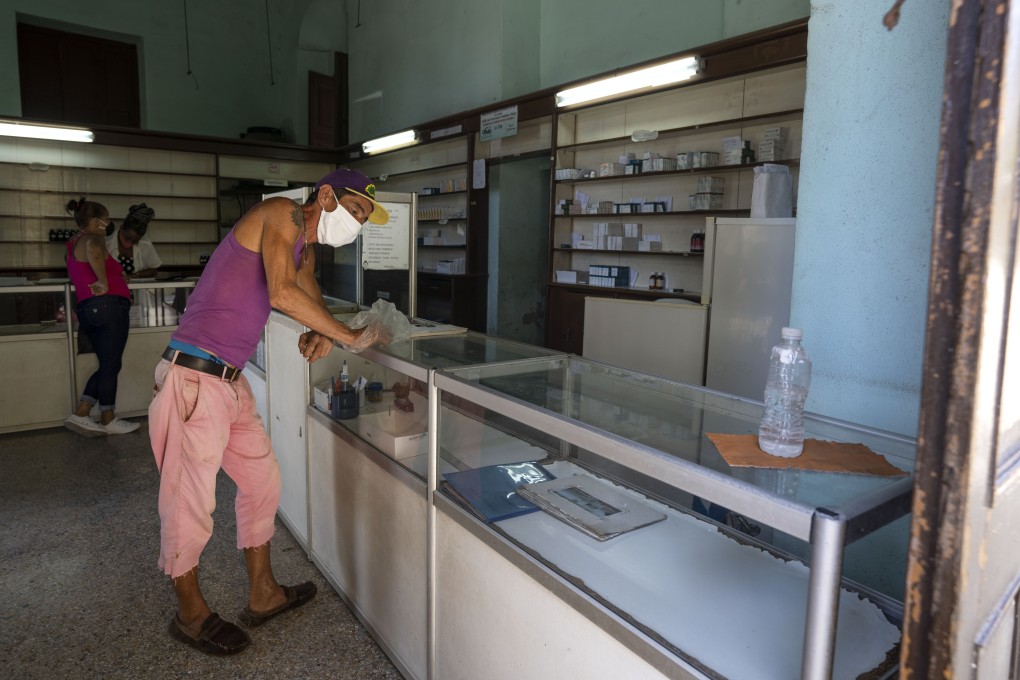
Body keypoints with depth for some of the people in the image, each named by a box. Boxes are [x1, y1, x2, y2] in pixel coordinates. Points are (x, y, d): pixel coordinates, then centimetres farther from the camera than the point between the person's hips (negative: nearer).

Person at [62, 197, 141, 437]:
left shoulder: (74, 244, 24)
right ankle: (108, 421, 5)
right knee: (111, 365, -2)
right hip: (108, 305, -9)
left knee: (107, 366, 14)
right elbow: (94, 251, -30)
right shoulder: (92, 238, -6)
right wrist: (104, 282, -23)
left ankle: (80, 414, 9)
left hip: (87, 309, 9)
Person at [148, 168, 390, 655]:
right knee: (191, 499, 4)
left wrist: (322, 334, -7)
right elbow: (282, 293, -26)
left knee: (263, 479, 15)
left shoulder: (304, 252, 17)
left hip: (230, 379, 10)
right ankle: (191, 613, 24)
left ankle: (263, 595, 31)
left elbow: (311, 299, 16)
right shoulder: (282, 214, -12)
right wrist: (349, 336, -19)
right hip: (194, 374, -10)